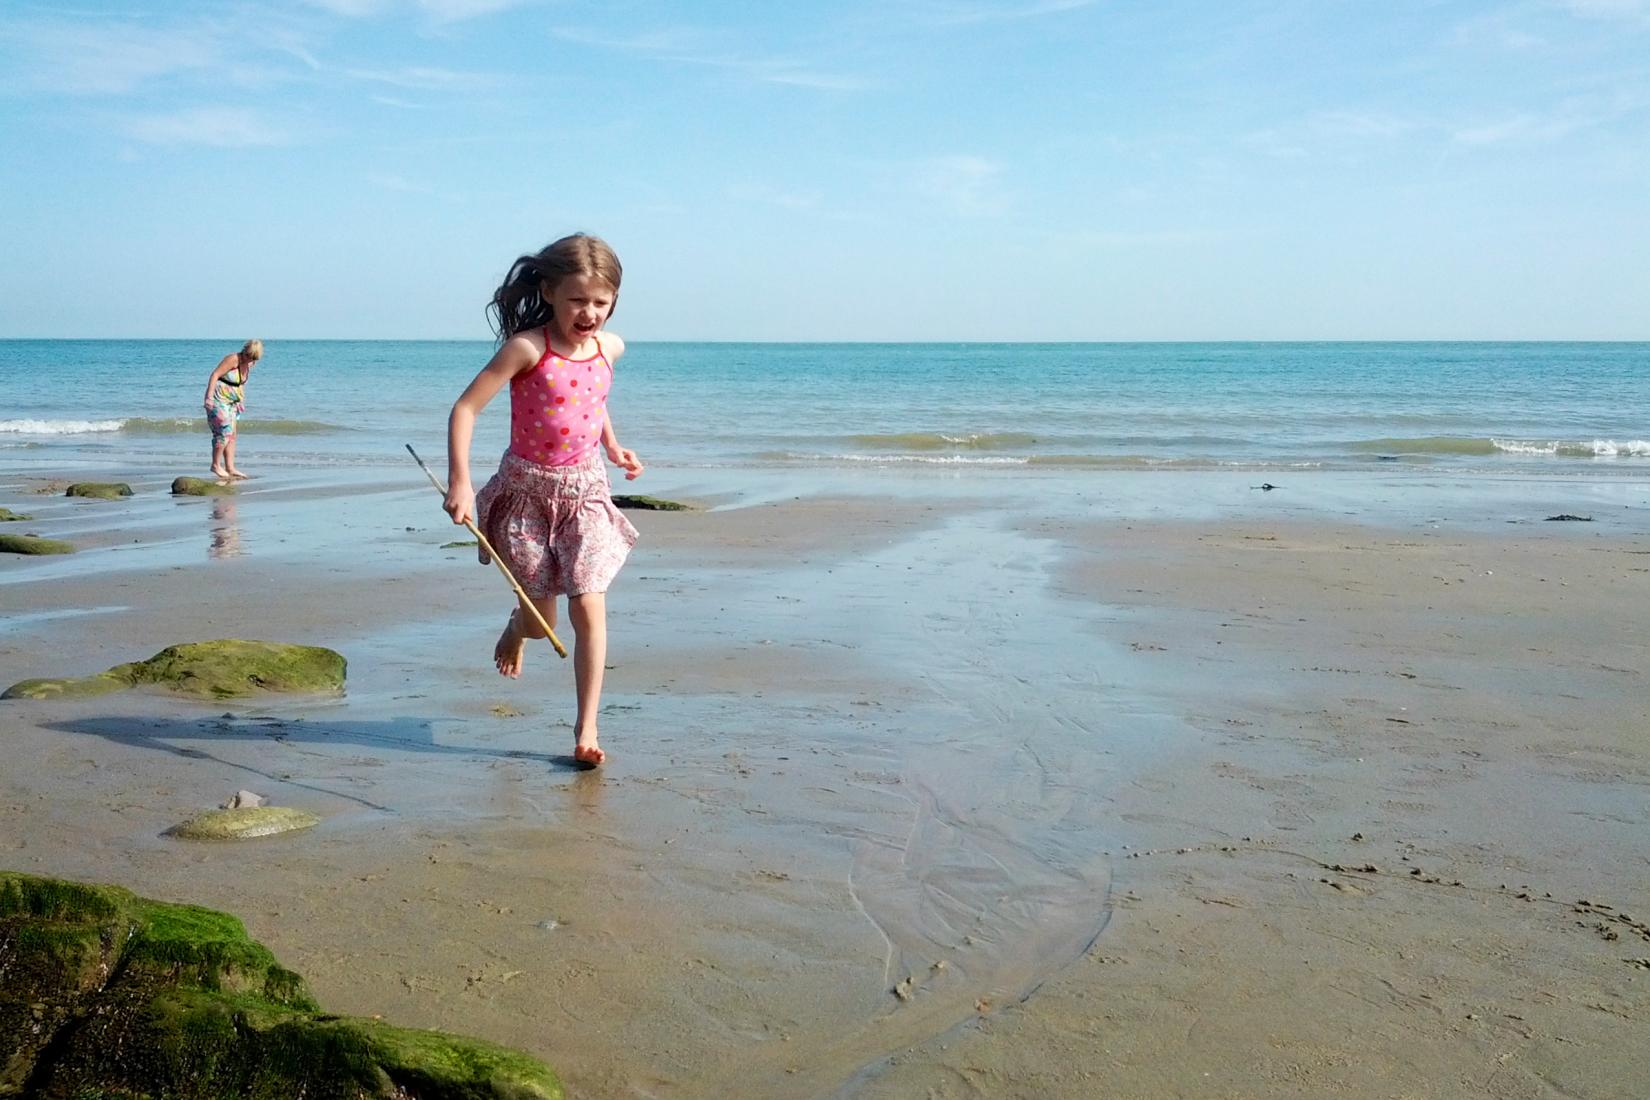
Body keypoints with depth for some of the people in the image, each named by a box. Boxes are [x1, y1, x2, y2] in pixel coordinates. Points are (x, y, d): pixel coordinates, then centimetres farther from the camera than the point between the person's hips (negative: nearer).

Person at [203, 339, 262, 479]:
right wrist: (209, 397, -30)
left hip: (231, 402, 9)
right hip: (218, 399, -9)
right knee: (224, 432, -12)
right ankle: (216, 465, -2)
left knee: (232, 435, 6)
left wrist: (240, 400, 17)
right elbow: (215, 375, -23)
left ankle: (230, 468, 8)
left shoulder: (249, 364, 6)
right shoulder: (233, 359, -18)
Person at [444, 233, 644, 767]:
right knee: (540, 619, 8)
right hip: (527, 489, -3)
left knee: (589, 608, -10)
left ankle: (586, 728, 0)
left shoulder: (610, 348, 0)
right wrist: (459, 482, -22)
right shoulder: (527, 348, -16)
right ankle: (517, 626, 48)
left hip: (586, 491, 3)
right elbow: (465, 408, -16)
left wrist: (613, 446, 14)